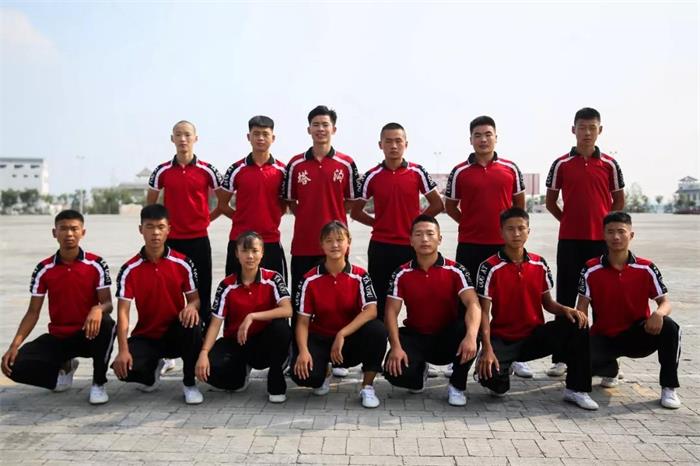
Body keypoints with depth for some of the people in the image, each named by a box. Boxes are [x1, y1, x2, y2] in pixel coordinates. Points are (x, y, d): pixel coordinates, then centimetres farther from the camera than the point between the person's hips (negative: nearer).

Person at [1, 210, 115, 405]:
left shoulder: (96, 265, -8)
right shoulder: (44, 269, -3)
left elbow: (108, 304, -11)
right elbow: (33, 312, 0)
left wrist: (98, 309, -37)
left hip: (88, 334, -2)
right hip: (58, 338, 2)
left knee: (106, 323, -37)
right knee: (16, 365, -21)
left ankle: (99, 383, -14)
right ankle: (62, 369, 12)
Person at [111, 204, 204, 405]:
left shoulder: (183, 264, -8)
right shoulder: (129, 269, -9)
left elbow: (195, 298, -2)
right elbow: (123, 311, -13)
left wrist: (191, 307, -29)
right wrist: (123, 350, -25)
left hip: (176, 334, 0)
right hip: (146, 336, 1)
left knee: (191, 324, -35)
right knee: (126, 368, -28)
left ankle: (189, 384, -12)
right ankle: (152, 368, 13)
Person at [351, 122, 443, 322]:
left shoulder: (417, 172, 0)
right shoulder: (372, 176, 1)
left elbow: (438, 204, 5)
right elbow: (356, 211, 8)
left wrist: (416, 222, 2)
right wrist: (378, 223, 1)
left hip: (412, 245, 0)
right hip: (381, 247, 0)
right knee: (380, 300, 7)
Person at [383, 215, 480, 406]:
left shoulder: (456, 271, -9)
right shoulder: (401, 274, -4)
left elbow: (473, 304, -23)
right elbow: (391, 312, -9)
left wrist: (471, 335, -43)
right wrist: (396, 347, -24)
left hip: (447, 338, -1)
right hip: (415, 337, 1)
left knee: (466, 330, -35)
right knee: (394, 372, -27)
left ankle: (457, 385, -8)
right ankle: (419, 371, 14)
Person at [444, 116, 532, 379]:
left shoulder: (511, 169, 4)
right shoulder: (459, 172, 1)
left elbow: (519, 204, 14)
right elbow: (450, 206, 9)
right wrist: (470, 224, 3)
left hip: (504, 244, 1)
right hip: (470, 246, -1)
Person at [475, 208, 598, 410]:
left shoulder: (540, 264, 2)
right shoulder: (490, 267, -12)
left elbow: (547, 302, 11)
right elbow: (484, 312, -13)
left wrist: (567, 310, -12)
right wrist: (487, 349, -24)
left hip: (535, 336, 4)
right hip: (503, 339, -4)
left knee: (577, 324, -20)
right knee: (492, 379, -31)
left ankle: (577, 389, -7)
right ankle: (502, 370, 9)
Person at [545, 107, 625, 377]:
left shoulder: (609, 164, 4)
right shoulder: (561, 164, 2)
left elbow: (619, 201, 12)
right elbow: (550, 201, 9)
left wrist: (603, 222, 4)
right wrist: (569, 221, 4)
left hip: (601, 239, 1)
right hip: (569, 240, 0)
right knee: (565, 297, 3)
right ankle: (560, 357, 9)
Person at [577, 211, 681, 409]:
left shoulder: (646, 269, -6)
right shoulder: (591, 269, -7)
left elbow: (665, 302, -6)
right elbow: (582, 308, -8)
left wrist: (659, 314, -31)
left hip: (637, 335, 0)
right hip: (604, 337, 0)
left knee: (670, 328, -30)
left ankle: (669, 387, -10)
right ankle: (611, 370, 11)